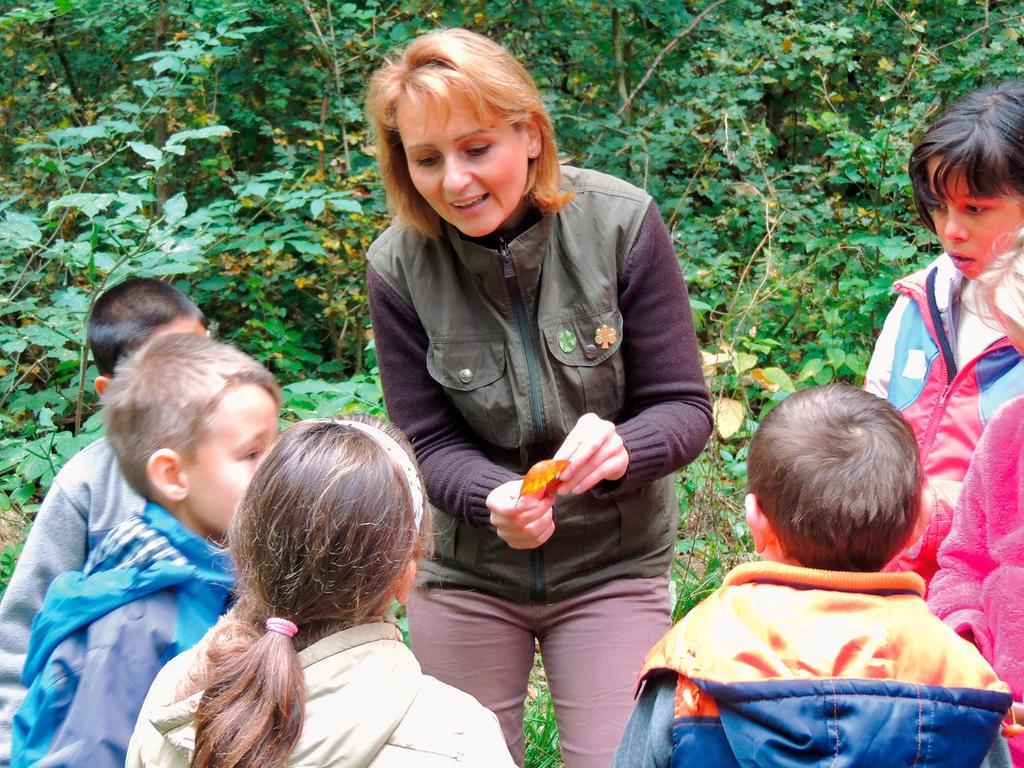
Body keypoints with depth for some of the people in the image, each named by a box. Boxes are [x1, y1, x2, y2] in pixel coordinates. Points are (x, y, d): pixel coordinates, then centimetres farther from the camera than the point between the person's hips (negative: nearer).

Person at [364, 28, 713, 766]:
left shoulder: (622, 223, -16)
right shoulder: (398, 265, -12)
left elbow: (684, 407, -12)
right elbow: (431, 444, -7)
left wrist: (620, 449, -34)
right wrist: (494, 498, -29)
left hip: (613, 568, -1)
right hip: (466, 574, 2)